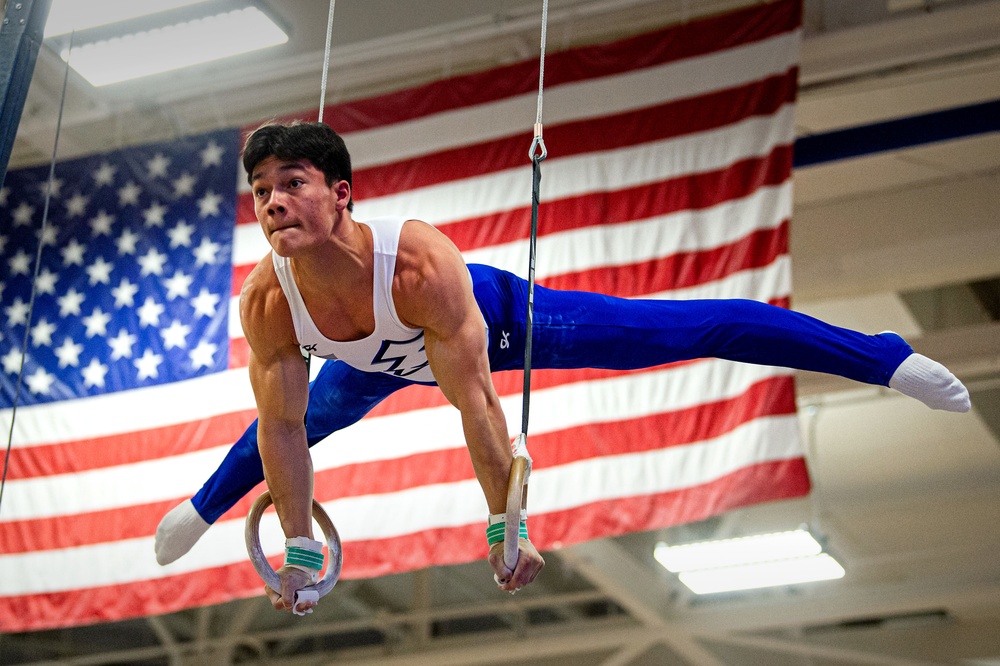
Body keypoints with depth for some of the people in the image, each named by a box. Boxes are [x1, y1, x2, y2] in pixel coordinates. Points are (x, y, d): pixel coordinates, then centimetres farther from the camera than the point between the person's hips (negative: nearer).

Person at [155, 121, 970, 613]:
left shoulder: (421, 262, -46)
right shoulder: (265, 301, -32)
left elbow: (475, 402, -38)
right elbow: (281, 425, -18)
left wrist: (504, 524, -30)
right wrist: (298, 546, -12)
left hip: (501, 318, -4)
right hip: (383, 364, 4)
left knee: (687, 328, -6)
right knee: (303, 419, 27)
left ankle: (887, 357, 2)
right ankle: (204, 504, 61)